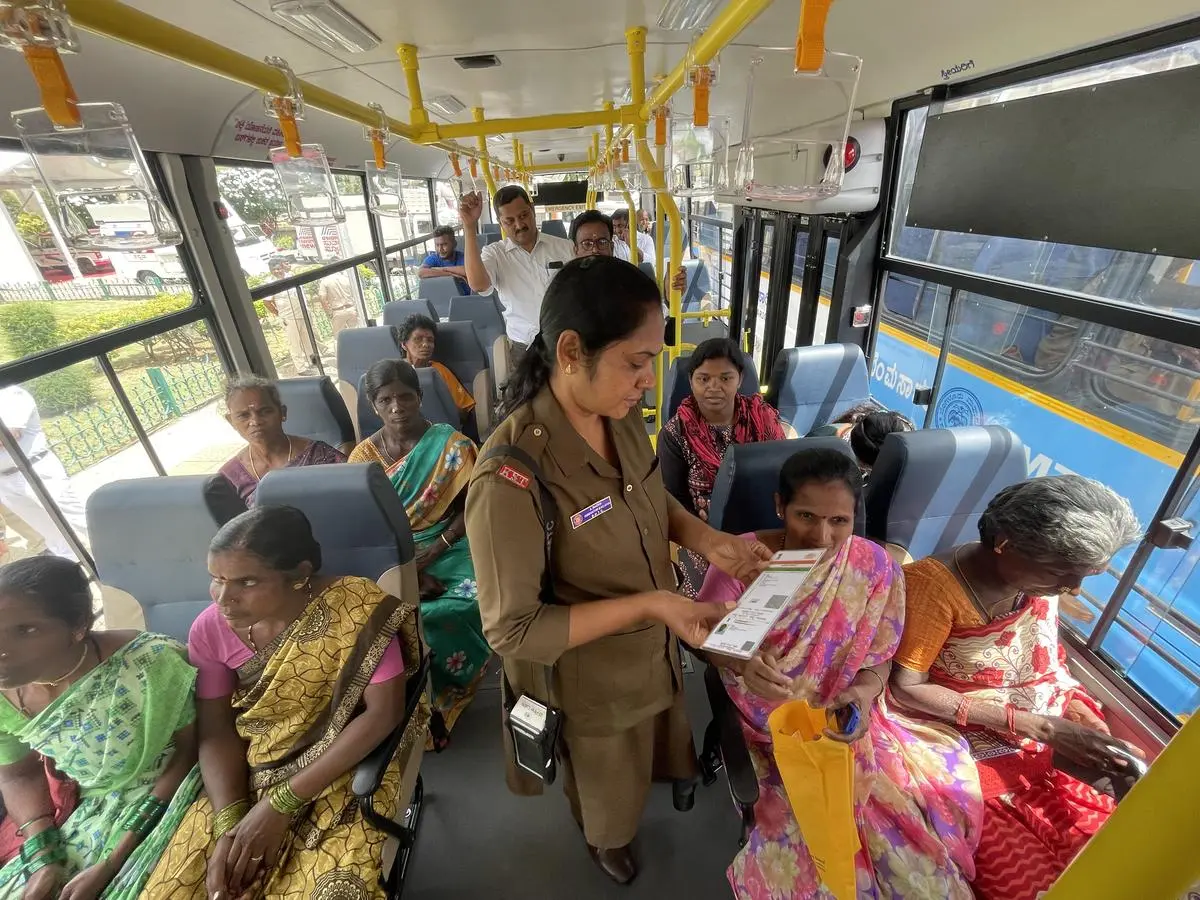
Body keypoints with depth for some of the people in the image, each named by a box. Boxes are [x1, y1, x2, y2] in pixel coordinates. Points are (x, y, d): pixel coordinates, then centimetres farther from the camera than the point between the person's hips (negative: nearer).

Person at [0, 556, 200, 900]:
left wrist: (110, 865, -17)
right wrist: (44, 859, -4)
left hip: (167, 798, -5)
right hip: (89, 809, 5)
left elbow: (189, 753, -18)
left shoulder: (152, 663, -29)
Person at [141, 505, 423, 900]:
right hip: (247, 774, 4)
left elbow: (383, 712, -21)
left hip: (346, 769, -4)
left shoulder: (358, 610, -24)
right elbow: (217, 732, -2)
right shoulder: (210, 629, -9)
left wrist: (282, 803, -19)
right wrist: (228, 824, -16)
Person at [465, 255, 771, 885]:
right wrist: (648, 604, -31)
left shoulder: (621, 418, -15)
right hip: (590, 677, -5)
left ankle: (669, 774, 74)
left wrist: (705, 539, -15)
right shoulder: (512, 475, -37)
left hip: (655, 646, 5)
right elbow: (513, 629, -28)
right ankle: (603, 837, 67)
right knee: (606, 778, 31)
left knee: (656, 742, 37)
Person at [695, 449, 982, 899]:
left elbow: (879, 659, -2)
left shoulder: (876, 568, -13)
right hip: (771, 723, -2)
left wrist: (864, 693, -23)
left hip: (846, 718, 2)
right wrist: (740, 663, -31)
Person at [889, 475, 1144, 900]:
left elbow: (1048, 663, 9)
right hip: (968, 752, -6)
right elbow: (907, 688, -22)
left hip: (1042, 747, 6)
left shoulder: (1039, 577, -4)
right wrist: (1039, 727, -22)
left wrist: (1083, 717, -10)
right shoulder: (935, 583, -25)